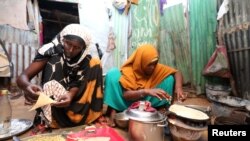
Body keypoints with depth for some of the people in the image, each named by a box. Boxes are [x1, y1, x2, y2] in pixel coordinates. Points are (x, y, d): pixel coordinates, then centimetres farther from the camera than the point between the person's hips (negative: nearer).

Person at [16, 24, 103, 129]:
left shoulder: (86, 60, -9)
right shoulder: (50, 51, -14)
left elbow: (78, 84, -12)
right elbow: (22, 77, -17)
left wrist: (71, 95, -36)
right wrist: (27, 86, -41)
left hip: (72, 101, 2)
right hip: (49, 103, -1)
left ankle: (91, 115, -12)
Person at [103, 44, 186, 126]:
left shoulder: (157, 68, -9)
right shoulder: (128, 70, -21)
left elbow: (177, 73, -5)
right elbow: (126, 95, -28)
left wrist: (178, 87, -25)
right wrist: (146, 91, -43)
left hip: (146, 103, 3)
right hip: (130, 101, -3)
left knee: (169, 78, -12)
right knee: (113, 74, -26)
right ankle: (113, 110, -20)